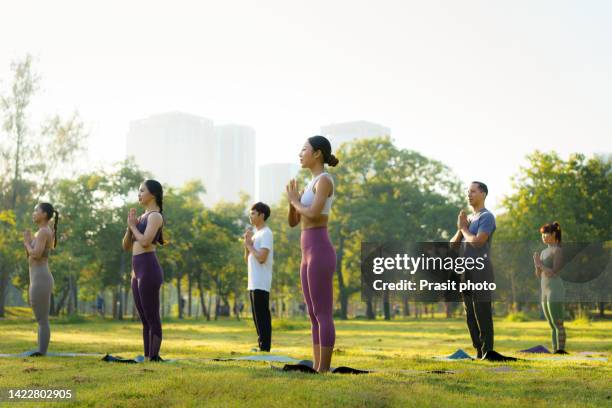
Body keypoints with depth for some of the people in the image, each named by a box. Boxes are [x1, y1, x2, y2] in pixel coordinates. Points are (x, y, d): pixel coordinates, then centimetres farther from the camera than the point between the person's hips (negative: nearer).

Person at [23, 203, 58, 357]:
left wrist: (27, 242, -3)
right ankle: (41, 352, 14)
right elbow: (30, 258, 22)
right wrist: (27, 241, 10)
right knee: (42, 320, 11)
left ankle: (42, 353, -4)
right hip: (40, 280, 10)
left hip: (40, 280, -10)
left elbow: (36, 255, -21)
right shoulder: (44, 232, 20)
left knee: (42, 320, -7)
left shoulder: (43, 231, -11)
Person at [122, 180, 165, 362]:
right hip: (137, 271, 9)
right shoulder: (142, 217, 20)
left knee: (152, 318, -7)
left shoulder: (155, 216, -5)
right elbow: (126, 246, 19)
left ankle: (154, 358, -6)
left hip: (148, 269, -9)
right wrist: (130, 225, 5)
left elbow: (145, 242, -19)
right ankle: (146, 357, 13)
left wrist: (133, 225, -4)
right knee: (145, 319, 10)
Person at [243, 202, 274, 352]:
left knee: (262, 316, -9)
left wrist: (250, 245, -7)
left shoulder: (266, 234, -8)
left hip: (261, 284, -9)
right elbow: (248, 260, 20)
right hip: (254, 283, 9)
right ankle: (262, 345, 14)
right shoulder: (255, 234, 20)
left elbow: (261, 258, -20)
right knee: (258, 317, 10)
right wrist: (247, 245, 4)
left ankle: (265, 347, -7)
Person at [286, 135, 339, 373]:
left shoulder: (325, 180, -8)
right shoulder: (312, 184, 21)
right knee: (314, 316, 10)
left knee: (323, 315, -7)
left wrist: (295, 201, -2)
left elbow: (313, 214, -23)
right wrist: (293, 200, 2)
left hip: (320, 253, -10)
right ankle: (316, 370, 14)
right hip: (309, 255, 10)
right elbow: (292, 222, 21)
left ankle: (323, 371, -3)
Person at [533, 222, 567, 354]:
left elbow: (554, 272, -15)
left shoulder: (557, 250, -6)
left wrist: (540, 264, -8)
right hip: (545, 292, 9)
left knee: (558, 323, -11)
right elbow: (539, 275, 17)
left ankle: (561, 350, -12)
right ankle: (555, 351, 10)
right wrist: (537, 264, 0)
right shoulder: (543, 252, 18)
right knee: (552, 325, 8)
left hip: (555, 290, -9)